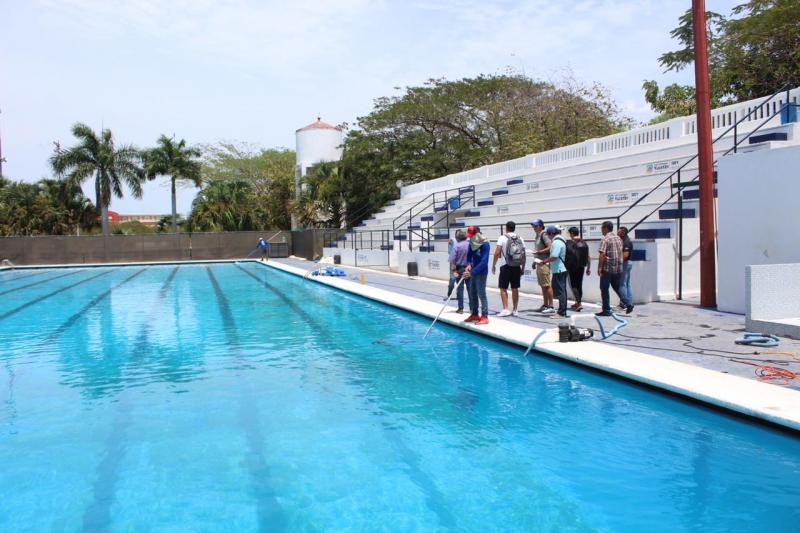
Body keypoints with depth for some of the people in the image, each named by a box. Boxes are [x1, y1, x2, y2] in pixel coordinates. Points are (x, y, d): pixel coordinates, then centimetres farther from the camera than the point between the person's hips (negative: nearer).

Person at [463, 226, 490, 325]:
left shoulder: (485, 245, -20)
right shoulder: (472, 243, 3)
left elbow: (484, 262, -26)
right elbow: (469, 255, 12)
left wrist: (472, 272, -30)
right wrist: (469, 264, -10)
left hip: (481, 273, -8)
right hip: (473, 272, 8)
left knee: (481, 294, -6)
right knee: (472, 294, 14)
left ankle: (485, 317, 0)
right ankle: (474, 314, 26)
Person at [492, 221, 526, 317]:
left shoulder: (502, 238, -6)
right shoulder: (520, 239, 6)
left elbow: (497, 253, -12)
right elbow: (524, 256, 7)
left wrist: (493, 265, -2)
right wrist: (522, 268, 15)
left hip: (506, 266, -4)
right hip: (517, 267, 4)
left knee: (503, 288, 3)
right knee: (515, 289, 9)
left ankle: (505, 309, -4)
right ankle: (515, 310, 13)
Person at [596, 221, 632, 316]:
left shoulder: (605, 239, -11)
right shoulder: (619, 238, 12)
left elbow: (602, 255, -18)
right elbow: (621, 253, 16)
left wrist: (599, 267, -14)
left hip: (607, 269, -7)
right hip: (618, 268, 7)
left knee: (604, 289, 1)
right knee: (617, 287, 18)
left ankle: (606, 311, 2)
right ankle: (628, 304, 6)